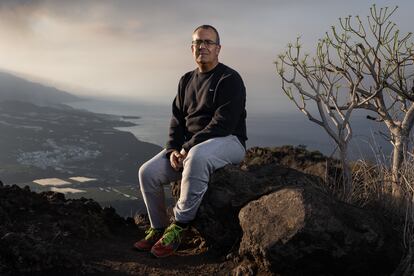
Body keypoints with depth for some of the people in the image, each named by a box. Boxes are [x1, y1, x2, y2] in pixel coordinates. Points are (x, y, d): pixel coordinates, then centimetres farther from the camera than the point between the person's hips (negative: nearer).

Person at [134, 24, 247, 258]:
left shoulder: (229, 79, -9)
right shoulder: (187, 81, 14)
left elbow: (223, 124, -19)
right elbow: (177, 120, 11)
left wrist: (188, 148, -23)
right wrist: (173, 150, -8)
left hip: (228, 142, -6)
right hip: (190, 146, 7)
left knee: (197, 157, -40)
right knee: (148, 172, -11)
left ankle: (178, 227, -27)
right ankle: (158, 229, 8)